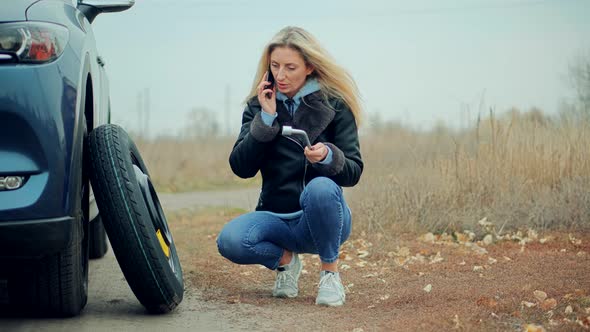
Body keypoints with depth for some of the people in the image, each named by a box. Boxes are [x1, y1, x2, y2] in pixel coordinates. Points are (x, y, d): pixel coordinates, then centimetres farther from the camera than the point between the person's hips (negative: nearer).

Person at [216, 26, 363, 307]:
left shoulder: (335, 105, -3)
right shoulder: (259, 105, 5)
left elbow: (353, 172, -7)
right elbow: (241, 168, -6)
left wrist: (328, 157, -29)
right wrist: (266, 118, -14)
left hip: (320, 218, -2)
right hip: (276, 218, 2)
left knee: (322, 188, -37)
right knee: (229, 241, -29)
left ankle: (330, 272, -13)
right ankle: (285, 259, 4)